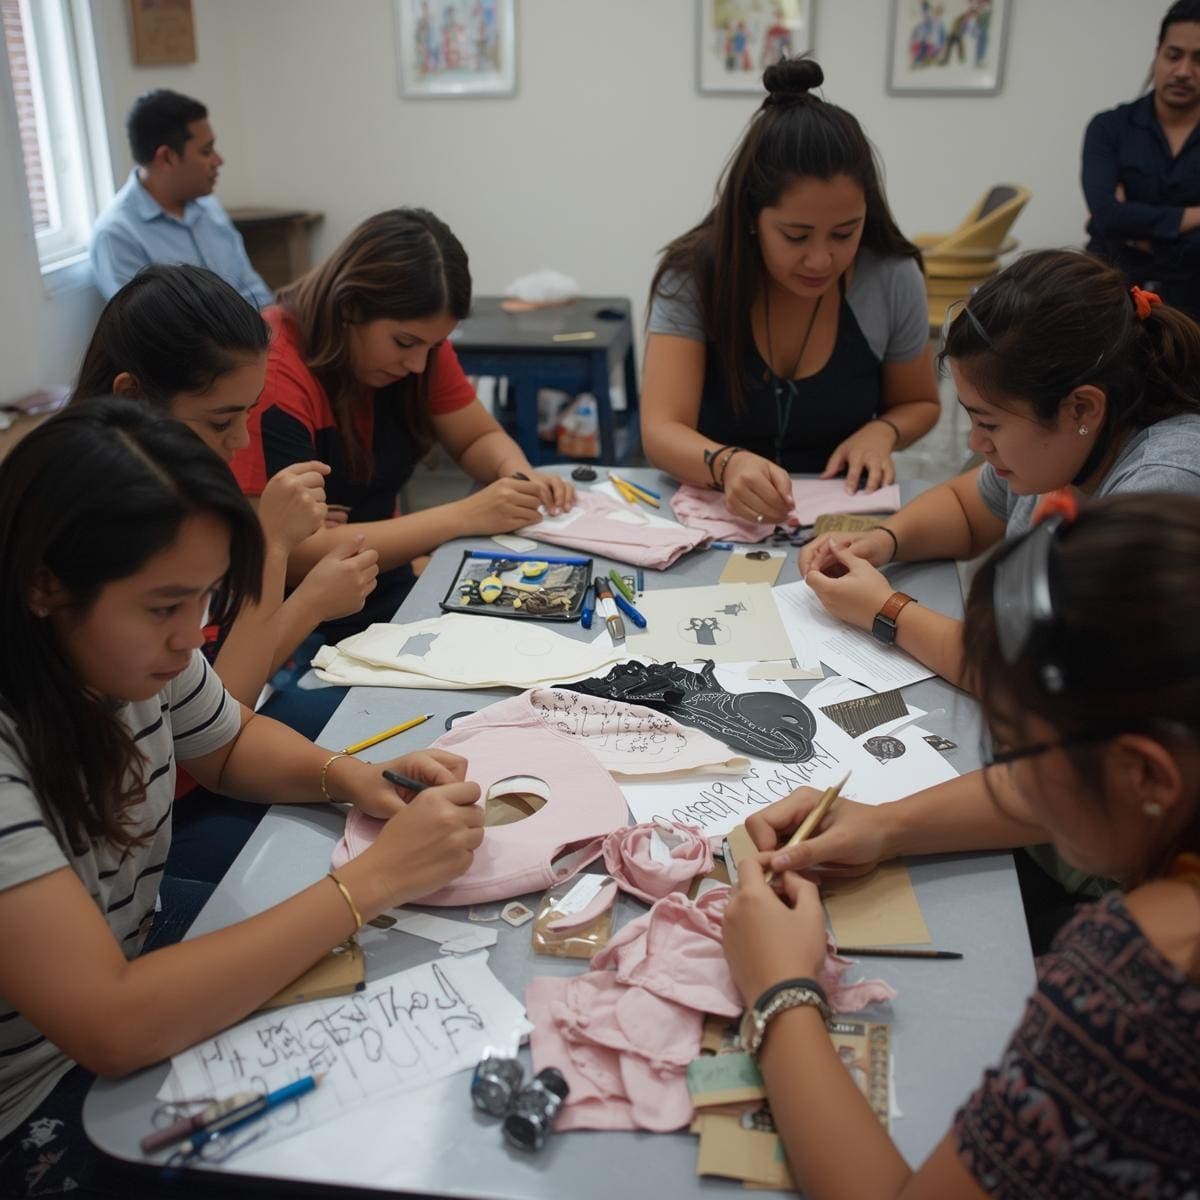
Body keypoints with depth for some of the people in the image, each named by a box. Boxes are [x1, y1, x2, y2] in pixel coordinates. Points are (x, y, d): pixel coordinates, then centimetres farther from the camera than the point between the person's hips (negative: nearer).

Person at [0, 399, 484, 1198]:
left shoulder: (131, 649, -10)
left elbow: (232, 743, 10)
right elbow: (112, 1027, -34)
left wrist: (351, 777, -10)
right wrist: (374, 880, -32)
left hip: (133, 1001, 6)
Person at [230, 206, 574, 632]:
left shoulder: (418, 338, -4)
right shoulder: (272, 376, -25)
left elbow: (479, 437, 9)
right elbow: (295, 556, -27)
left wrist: (519, 473, -14)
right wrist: (464, 516, -28)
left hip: (389, 588, 7)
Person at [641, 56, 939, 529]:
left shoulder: (893, 279, -8)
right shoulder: (692, 276, -14)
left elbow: (919, 403, 9)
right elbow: (661, 431, -22)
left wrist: (880, 431, -14)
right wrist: (726, 464, -43)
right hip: (713, 507, -1)